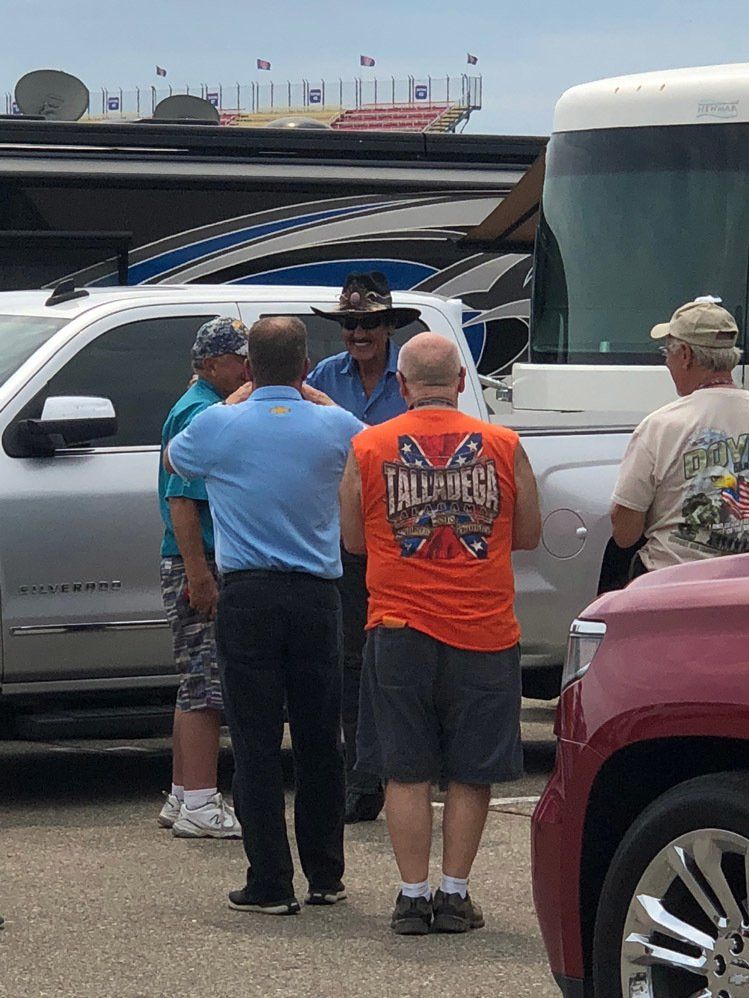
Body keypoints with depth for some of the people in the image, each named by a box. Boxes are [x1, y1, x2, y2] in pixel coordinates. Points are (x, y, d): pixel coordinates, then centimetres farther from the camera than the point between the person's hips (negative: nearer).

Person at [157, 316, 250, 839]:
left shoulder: (220, 409, 17)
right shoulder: (199, 414, -15)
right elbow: (181, 502, -21)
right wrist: (198, 575, -25)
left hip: (211, 566, 10)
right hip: (198, 566, -10)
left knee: (199, 686, 14)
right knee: (206, 685, -9)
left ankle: (184, 796, 20)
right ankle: (198, 806, -8)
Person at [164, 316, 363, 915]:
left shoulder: (218, 425, -6)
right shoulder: (336, 427, -1)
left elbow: (175, 460, 17)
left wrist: (243, 396, 25)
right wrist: (311, 396, 29)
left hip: (248, 596, -2)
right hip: (317, 596, 2)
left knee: (256, 742, 0)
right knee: (320, 740, 11)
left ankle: (271, 883, -3)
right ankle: (326, 877, 18)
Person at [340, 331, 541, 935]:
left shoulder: (369, 448, -2)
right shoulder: (503, 447, -2)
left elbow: (353, 539, 8)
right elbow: (528, 535, 8)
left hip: (399, 630, 0)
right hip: (484, 634, 0)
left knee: (406, 772, 7)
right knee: (471, 773, 9)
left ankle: (413, 896, 6)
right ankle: (455, 894, 10)